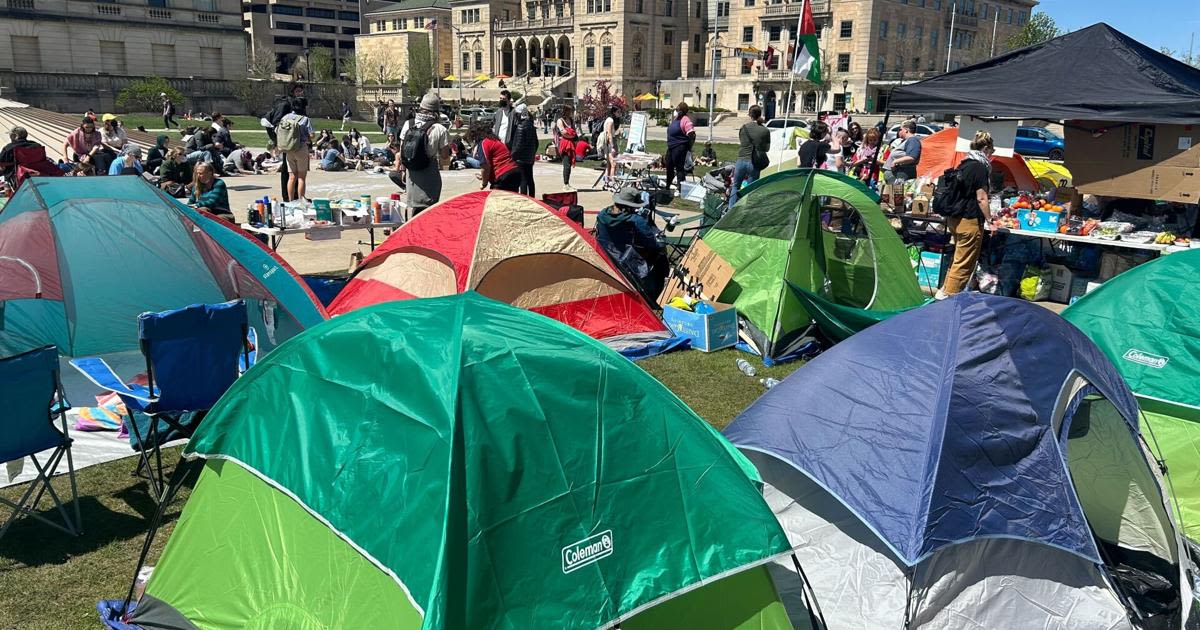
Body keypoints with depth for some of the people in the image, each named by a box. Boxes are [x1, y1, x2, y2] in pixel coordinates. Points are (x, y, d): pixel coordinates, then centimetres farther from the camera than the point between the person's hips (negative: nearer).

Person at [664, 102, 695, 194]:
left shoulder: (685, 120, -17)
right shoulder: (674, 119, 11)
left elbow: (692, 135, -21)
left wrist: (689, 148, -15)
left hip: (679, 148, -10)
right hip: (671, 147, 10)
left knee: (679, 168, -5)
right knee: (669, 167, 19)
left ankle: (681, 189, 1)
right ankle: (667, 187, 36)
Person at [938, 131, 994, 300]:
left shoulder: (964, 164, 12)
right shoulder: (980, 167, -13)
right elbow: (981, 198, -16)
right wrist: (990, 220, -13)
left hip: (954, 218, 9)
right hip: (970, 220, -9)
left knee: (958, 258, 20)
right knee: (964, 263, -1)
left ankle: (944, 291, 24)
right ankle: (949, 295, 1)